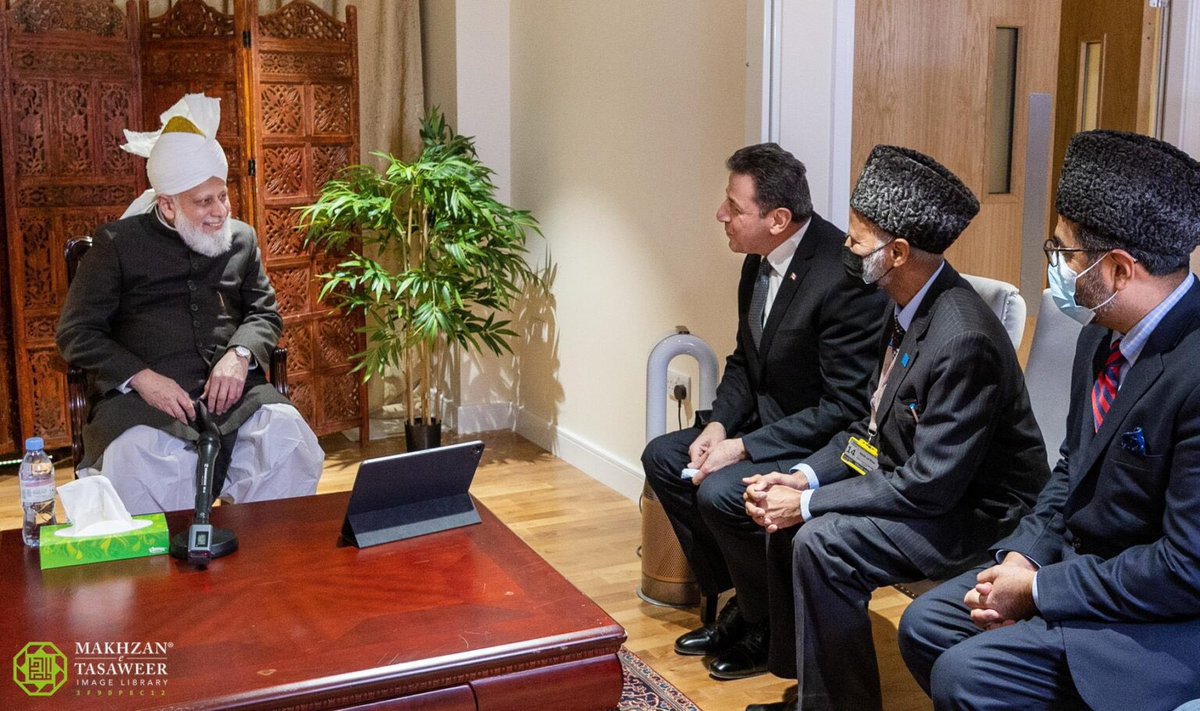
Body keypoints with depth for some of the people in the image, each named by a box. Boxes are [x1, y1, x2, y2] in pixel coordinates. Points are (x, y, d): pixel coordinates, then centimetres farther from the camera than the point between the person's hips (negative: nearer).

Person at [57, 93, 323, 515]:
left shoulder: (241, 239, 18)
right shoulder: (117, 244, 8)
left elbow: (266, 314, 20)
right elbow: (76, 332, 5)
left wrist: (240, 354, -5)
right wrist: (141, 377, -13)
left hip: (233, 389, 3)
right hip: (142, 398, -2)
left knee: (290, 440, -28)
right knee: (136, 460, -36)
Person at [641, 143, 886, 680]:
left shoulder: (843, 276, -27)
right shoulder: (759, 260, 0)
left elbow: (846, 408, -25)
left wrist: (744, 447, -25)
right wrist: (720, 423, -6)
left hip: (828, 444, -9)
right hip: (766, 420, 9)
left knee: (720, 491, -26)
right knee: (663, 457, 3)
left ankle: (772, 627, 2)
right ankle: (739, 601, 13)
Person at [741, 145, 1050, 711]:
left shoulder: (963, 340, -29)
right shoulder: (909, 305, 0)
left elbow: (929, 486, -27)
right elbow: (874, 424, 9)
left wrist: (807, 503, -21)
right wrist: (805, 476, -6)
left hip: (974, 512, -9)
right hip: (918, 483, 9)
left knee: (821, 543, -24)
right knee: (785, 518, 1)